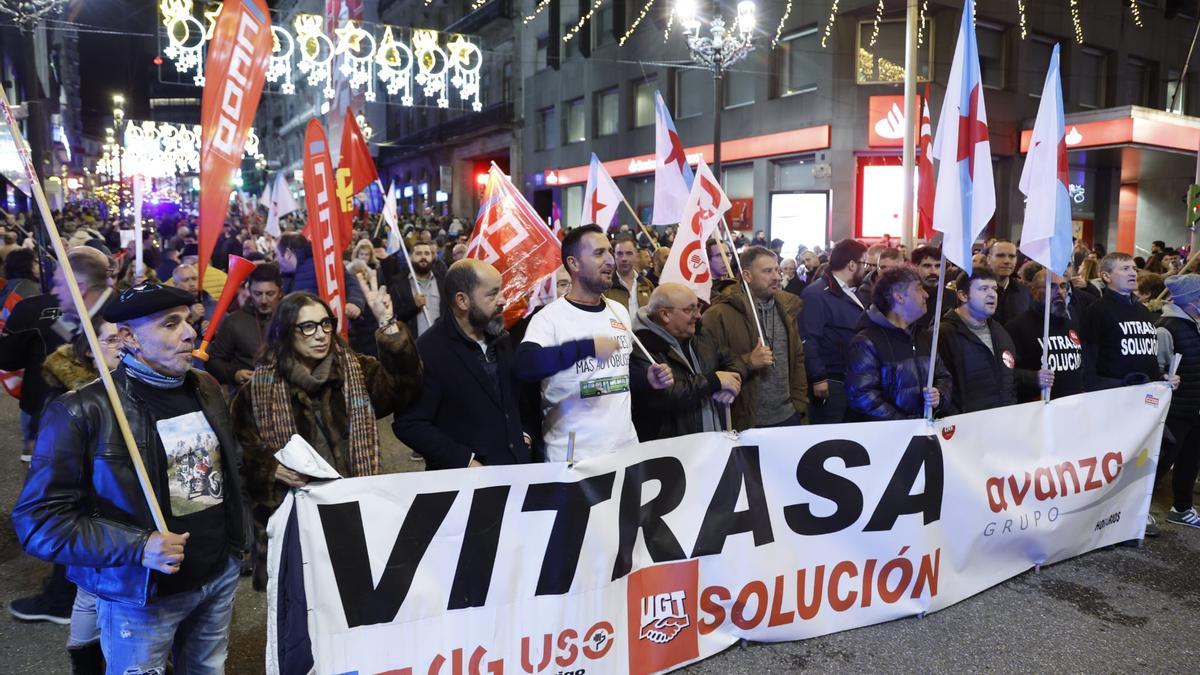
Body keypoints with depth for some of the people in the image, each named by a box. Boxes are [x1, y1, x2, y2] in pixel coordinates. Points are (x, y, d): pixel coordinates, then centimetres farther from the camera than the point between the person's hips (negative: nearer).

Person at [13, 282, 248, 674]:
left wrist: (236, 542, 10)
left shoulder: (206, 388, 3)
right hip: (143, 597, -5)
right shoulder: (83, 412, -17)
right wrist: (135, 546, -26)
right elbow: (37, 518, -16)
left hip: (220, 576, 6)